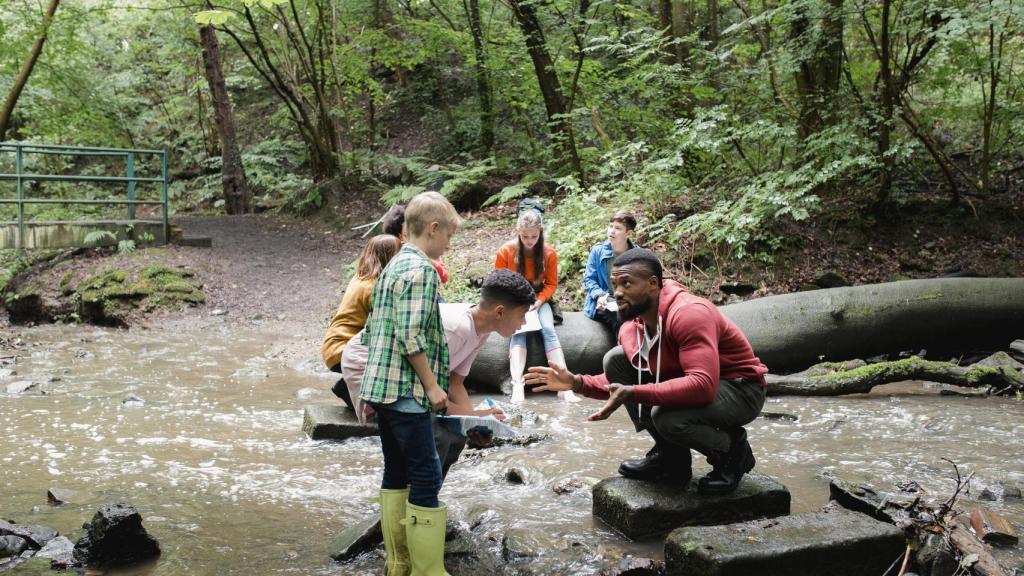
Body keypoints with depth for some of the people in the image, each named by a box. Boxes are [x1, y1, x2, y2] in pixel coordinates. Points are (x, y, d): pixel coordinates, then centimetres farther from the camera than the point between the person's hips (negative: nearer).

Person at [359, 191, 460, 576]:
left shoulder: (393, 267, 16)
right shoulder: (421, 269, -13)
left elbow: (372, 328, 19)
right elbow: (411, 336, -20)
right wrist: (432, 385, -14)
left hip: (382, 386, 10)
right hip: (407, 390, -10)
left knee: (396, 473, 13)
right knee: (426, 477, -5)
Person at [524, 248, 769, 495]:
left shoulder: (689, 313, -28)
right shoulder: (631, 326, -4)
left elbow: (703, 386, -39)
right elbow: (621, 384, 7)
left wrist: (633, 393, -41)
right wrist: (578, 382, -11)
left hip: (740, 389, -8)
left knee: (666, 416, -35)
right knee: (615, 358, -5)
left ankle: (733, 450, -1)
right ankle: (669, 456, 2)